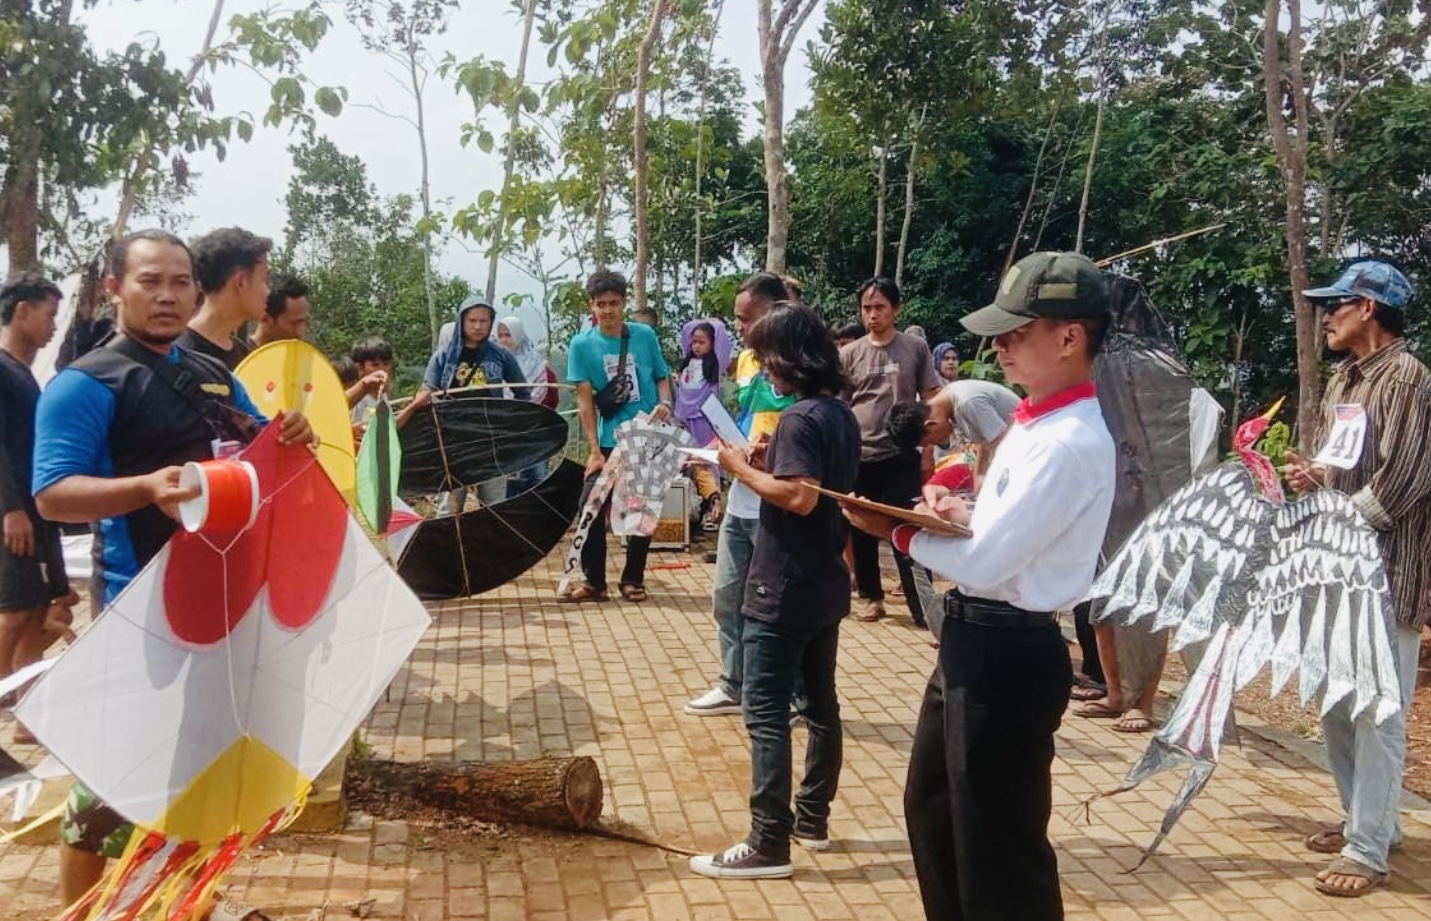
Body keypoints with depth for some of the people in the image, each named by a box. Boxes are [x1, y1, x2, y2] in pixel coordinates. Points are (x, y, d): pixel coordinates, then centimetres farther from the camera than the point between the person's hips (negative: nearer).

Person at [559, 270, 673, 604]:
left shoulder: (645, 335, -2)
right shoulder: (581, 344, -6)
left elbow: (662, 376, 9)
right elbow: (585, 399, -8)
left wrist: (665, 403, -14)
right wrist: (595, 450, -12)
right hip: (608, 442, -1)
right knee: (593, 510, -2)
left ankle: (633, 579, 20)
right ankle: (593, 581, 10)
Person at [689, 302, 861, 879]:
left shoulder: (800, 418, -18)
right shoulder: (842, 415, 10)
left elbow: (799, 497, -28)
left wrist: (742, 469, -15)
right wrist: (767, 462, 11)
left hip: (785, 590, -10)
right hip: (826, 586, 10)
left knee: (766, 715, -6)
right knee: (820, 704, 16)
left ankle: (769, 845, -3)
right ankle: (812, 819, 27)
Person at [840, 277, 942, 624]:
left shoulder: (915, 348, 0)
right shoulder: (849, 354, 4)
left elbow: (931, 401, 4)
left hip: (902, 455, -2)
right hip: (858, 456, 3)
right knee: (862, 530, 10)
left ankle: (921, 603, 3)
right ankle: (872, 597, 24)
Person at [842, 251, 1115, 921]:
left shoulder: (1069, 445, -23)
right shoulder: (1038, 423, 8)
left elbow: (982, 564, -24)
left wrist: (895, 529, -10)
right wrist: (962, 515, -3)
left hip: (1008, 654, -10)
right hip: (976, 641, 10)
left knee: (997, 842, 6)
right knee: (931, 812, 24)